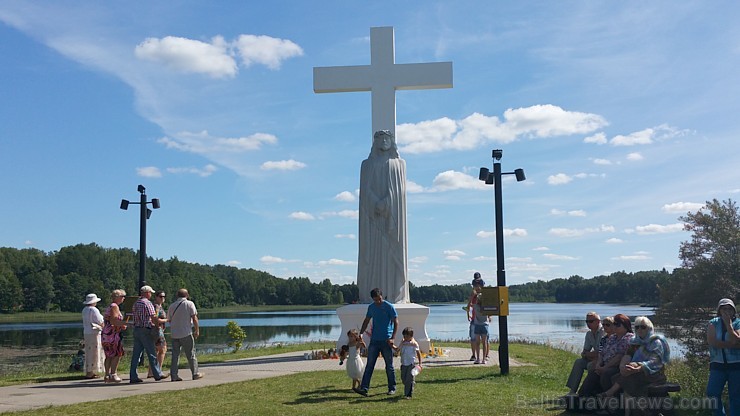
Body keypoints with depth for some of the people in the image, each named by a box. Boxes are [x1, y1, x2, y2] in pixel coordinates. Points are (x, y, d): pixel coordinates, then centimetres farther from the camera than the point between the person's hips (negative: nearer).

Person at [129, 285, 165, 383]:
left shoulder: (136, 303, 14)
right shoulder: (147, 303, -11)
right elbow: (153, 318, -17)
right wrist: (160, 323, -1)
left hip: (136, 329, 7)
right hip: (145, 331, -7)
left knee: (136, 354, 6)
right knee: (152, 353, 2)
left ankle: (133, 376, 4)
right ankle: (157, 374, 10)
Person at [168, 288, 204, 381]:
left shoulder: (171, 306, 9)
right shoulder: (189, 304, -3)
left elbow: (169, 320, 15)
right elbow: (194, 318, -7)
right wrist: (197, 330, 1)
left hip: (174, 334, 4)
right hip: (186, 333, -4)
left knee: (175, 355, 7)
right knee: (191, 354, 4)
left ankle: (174, 375, 4)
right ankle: (195, 373, 10)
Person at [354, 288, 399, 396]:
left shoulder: (389, 306, -6)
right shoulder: (371, 307, 8)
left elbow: (396, 322, -7)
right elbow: (366, 321, 18)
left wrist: (392, 338, -16)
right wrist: (360, 334, 9)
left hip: (386, 341, -4)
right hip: (374, 340, 4)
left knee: (389, 366, 5)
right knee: (369, 365, -2)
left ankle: (392, 388, 17)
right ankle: (364, 388, -6)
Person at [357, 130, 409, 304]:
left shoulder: (400, 163, 13)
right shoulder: (368, 164, 9)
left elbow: (399, 189, -1)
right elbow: (365, 190, -3)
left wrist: (386, 204, -17)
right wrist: (377, 205, -19)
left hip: (394, 216, 1)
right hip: (373, 217, -1)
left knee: (394, 252, -3)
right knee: (373, 252, -6)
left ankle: (395, 295, -1)